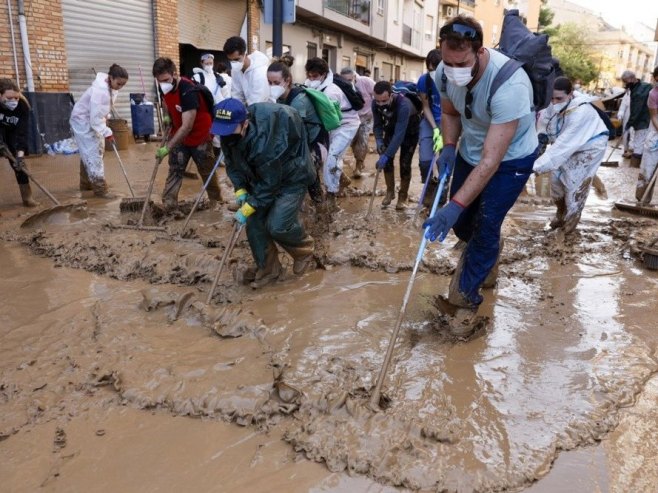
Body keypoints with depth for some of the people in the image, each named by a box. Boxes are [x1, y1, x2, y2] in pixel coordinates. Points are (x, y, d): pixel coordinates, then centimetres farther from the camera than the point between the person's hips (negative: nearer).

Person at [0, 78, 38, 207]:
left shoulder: (22, 106, -28)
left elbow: (22, 132, -31)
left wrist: (20, 153, -39)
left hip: (11, 133, 2)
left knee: (18, 162, -5)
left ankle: (27, 196, 3)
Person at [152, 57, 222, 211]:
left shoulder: (188, 91, -32)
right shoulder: (164, 88, -9)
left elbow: (187, 126, -35)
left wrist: (167, 148, -35)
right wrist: (168, 117, -4)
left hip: (200, 135, -6)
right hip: (179, 135, 6)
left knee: (207, 171, 9)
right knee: (174, 171, 0)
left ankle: (216, 200, 30)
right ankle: (169, 207, -2)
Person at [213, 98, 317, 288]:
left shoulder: (266, 137, -38)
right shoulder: (229, 133, -15)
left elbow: (270, 181, -29)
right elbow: (233, 164, 1)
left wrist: (249, 207, -23)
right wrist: (240, 189, -13)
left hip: (292, 177, -7)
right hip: (261, 177, 7)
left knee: (278, 225, -17)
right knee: (254, 222, 0)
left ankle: (304, 250, 15)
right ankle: (267, 268, 19)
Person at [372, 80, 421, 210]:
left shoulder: (403, 105, -42)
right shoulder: (375, 103, -25)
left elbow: (400, 133, -44)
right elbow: (378, 124, -11)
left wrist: (386, 155, -47)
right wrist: (379, 140, -30)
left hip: (410, 131, -4)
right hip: (392, 127, 5)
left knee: (404, 163, -6)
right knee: (387, 160, -3)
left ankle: (403, 196, 10)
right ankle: (390, 191, 14)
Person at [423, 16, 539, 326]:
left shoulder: (509, 85, -38)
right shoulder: (445, 72, -18)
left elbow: (491, 161, -38)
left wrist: (455, 205, -44)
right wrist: (448, 147, -15)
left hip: (510, 159, -6)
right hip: (470, 152, 6)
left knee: (485, 227, -11)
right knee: (461, 223, 11)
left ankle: (464, 298, 6)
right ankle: (486, 266, 42)